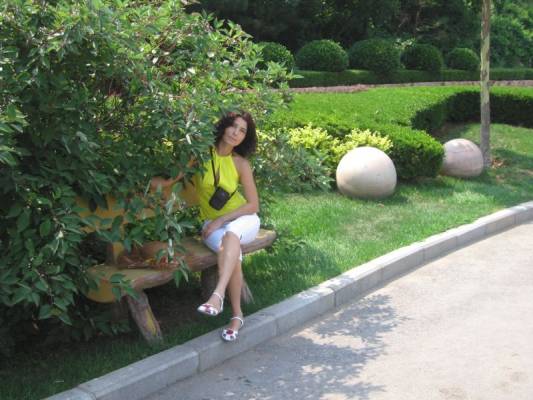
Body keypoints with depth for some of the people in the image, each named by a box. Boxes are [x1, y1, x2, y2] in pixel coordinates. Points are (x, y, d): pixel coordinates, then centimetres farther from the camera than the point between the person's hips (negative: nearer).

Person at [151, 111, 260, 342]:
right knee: (232, 251, -33)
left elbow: (253, 205, -5)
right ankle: (237, 315, -23)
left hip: (243, 220, 0)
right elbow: (169, 180, -8)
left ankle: (218, 296, -50)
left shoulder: (240, 163, -5)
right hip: (212, 224, 0)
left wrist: (221, 220, -15)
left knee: (230, 234, -38)